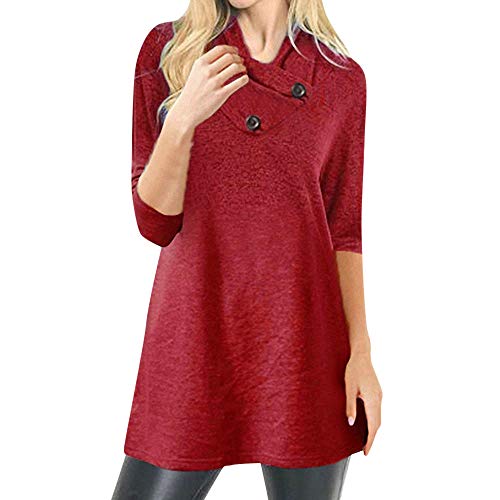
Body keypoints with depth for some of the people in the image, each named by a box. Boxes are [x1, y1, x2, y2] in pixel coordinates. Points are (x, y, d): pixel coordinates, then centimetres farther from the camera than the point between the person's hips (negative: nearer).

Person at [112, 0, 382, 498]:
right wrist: (183, 119, -17)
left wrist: (360, 353, -3)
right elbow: (155, 223, -1)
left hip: (306, 340, 1)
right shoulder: (166, 50, 3)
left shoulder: (341, 78, 4)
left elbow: (344, 230, 6)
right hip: (193, 335, 0)